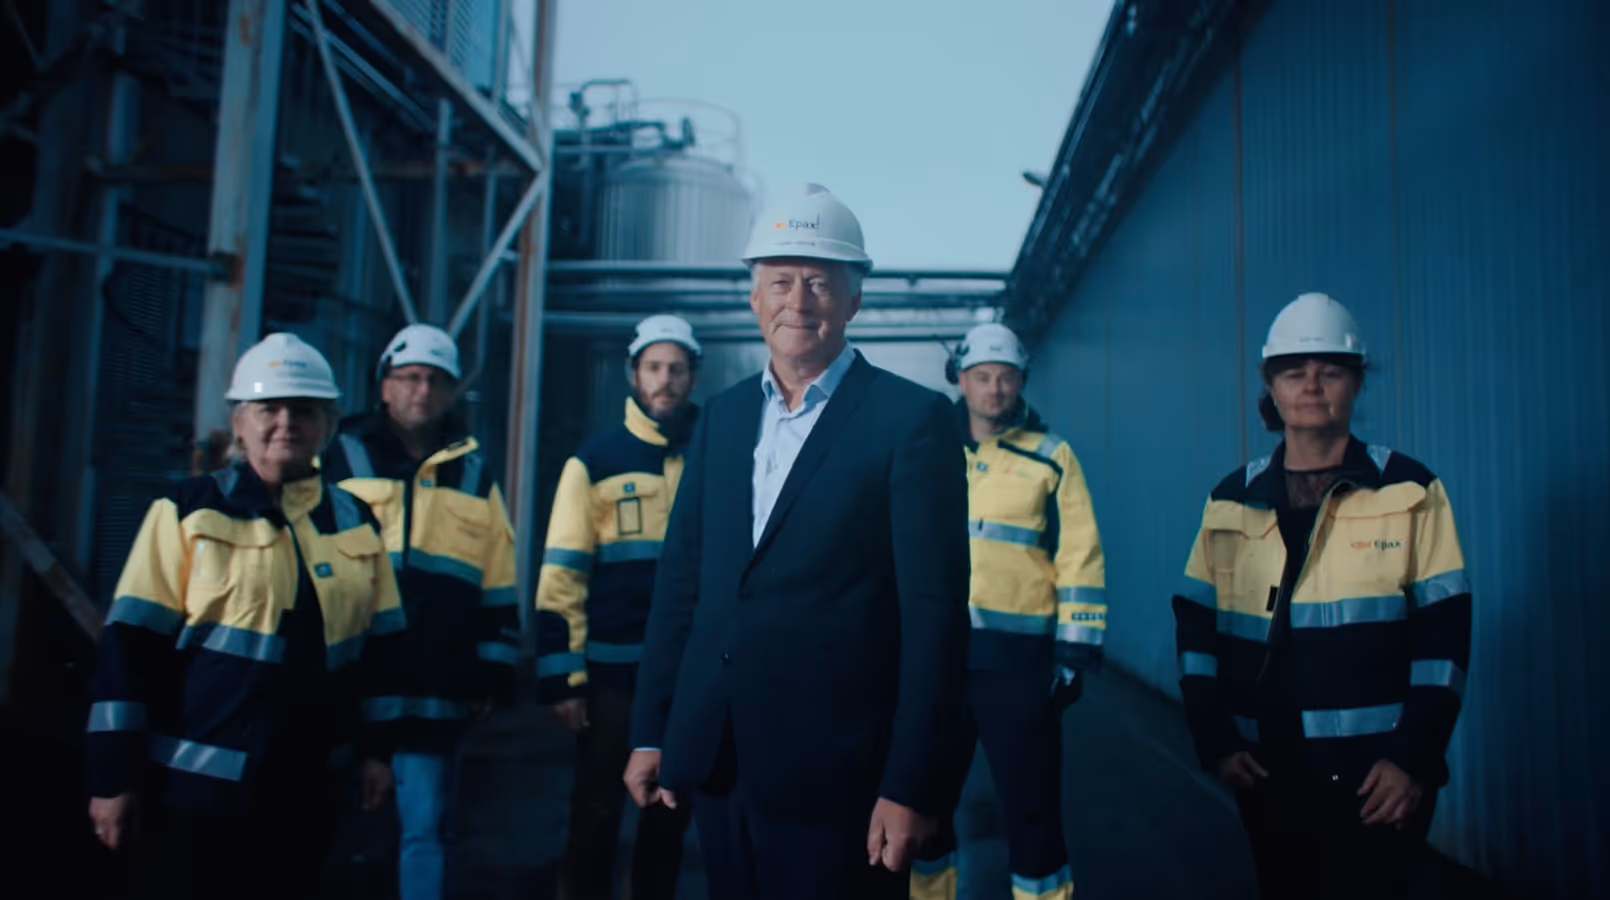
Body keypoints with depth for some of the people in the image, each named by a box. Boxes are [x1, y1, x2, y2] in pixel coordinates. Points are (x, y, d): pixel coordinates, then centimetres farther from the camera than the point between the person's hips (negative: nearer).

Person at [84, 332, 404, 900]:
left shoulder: (356, 522, 7)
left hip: (304, 788, 4)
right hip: (199, 783, -4)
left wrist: (374, 748, 10)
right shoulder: (189, 511, -4)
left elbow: (379, 647, 12)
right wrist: (114, 774, -9)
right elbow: (131, 645, -7)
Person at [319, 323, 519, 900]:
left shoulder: (475, 477, 12)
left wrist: (493, 674, 9)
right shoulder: (339, 458, 5)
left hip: (437, 695, 2)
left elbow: (498, 591, 13)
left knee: (426, 827, 7)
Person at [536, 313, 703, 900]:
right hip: (612, 668, -2)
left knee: (670, 810, 16)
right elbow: (562, 574, -5)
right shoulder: (595, 460, -3)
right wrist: (561, 677, -9)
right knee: (596, 811, 9)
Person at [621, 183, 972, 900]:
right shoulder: (721, 416, 9)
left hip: (834, 772, -5)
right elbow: (680, 582, 10)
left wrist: (912, 786, -14)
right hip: (714, 759, 5)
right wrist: (650, 733, 8)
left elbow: (935, 611, -11)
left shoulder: (912, 419, -8)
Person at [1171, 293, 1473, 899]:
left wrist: (1415, 758, -9)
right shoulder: (1231, 502, 5)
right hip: (1268, 774, 3)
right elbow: (1195, 625, 6)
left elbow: (1444, 633, -4)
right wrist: (1216, 741, -1)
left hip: (1376, 773, -3)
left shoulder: (1411, 493, -2)